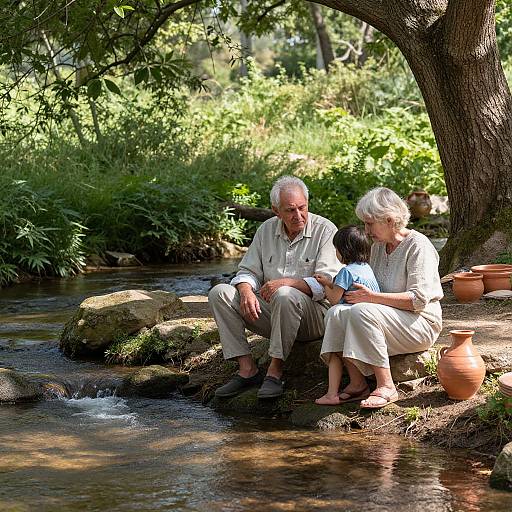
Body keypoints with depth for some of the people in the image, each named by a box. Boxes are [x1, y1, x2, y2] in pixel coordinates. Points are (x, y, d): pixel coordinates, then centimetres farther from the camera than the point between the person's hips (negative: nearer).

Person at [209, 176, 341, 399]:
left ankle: (275, 370, -25)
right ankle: (247, 369, -17)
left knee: (285, 296, -38)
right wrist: (247, 291, -13)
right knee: (219, 293, -11)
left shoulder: (325, 230, -7)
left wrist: (287, 282, -28)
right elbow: (248, 271, 11)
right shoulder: (267, 230, 9)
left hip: (313, 314, -6)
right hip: (269, 313, 6)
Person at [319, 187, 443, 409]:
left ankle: (386, 387, -28)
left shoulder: (418, 245, -11)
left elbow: (418, 299, -20)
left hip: (421, 323, -8)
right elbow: (370, 288, 22)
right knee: (336, 313, -17)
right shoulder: (378, 247, 14)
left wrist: (372, 297, -24)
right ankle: (356, 382, -18)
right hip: (386, 316, 8)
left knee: (362, 312, -32)